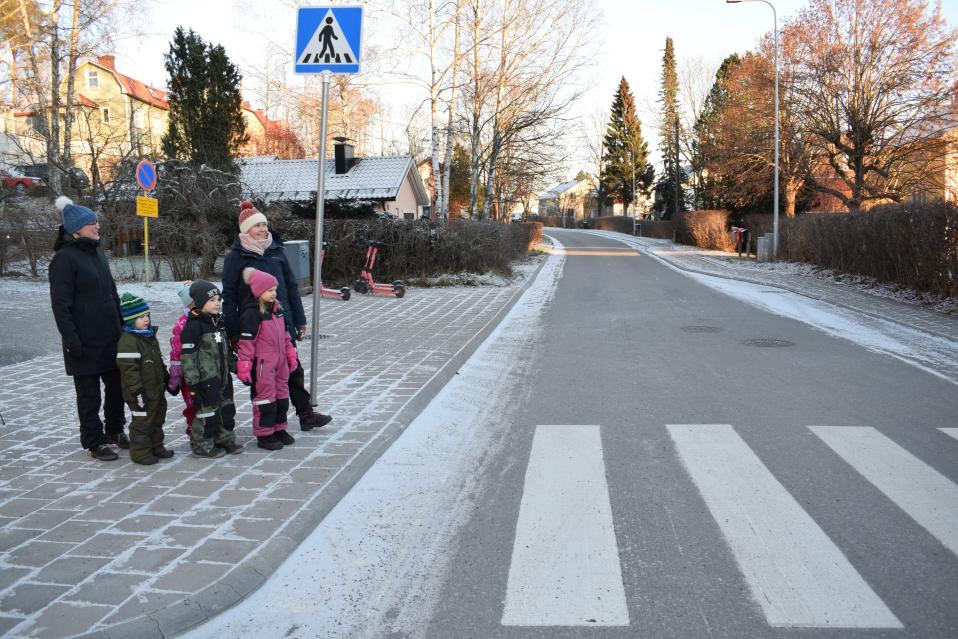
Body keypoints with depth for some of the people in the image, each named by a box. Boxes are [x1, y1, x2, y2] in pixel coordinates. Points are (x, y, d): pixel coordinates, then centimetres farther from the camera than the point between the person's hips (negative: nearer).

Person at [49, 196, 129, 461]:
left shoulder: (97, 253, 12)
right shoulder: (64, 258, -12)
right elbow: (60, 304, -15)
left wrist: (122, 326, 17)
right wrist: (72, 340, -19)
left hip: (111, 336, 7)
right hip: (86, 340, -7)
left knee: (117, 383, 14)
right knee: (89, 392, 5)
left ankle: (115, 430, 33)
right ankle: (94, 441, 17)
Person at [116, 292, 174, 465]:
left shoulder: (149, 335, 10)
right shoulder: (127, 341, -20)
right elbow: (129, 369, -23)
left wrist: (166, 377, 22)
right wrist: (137, 391, -24)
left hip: (157, 388, 9)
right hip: (142, 392, -9)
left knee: (157, 418, 18)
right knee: (142, 421, 0)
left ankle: (156, 447, 32)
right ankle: (140, 452, 10)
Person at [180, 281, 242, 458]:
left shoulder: (218, 322, 11)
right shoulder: (193, 326, -16)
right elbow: (187, 356, -17)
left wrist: (228, 371, 23)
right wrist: (192, 382, -19)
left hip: (222, 377, 8)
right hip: (205, 379, -8)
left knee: (226, 408, 15)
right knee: (207, 410, -1)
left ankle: (225, 439, 30)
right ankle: (202, 445, 13)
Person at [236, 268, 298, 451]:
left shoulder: (276, 308, 9)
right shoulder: (252, 313, -16)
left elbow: (284, 335, 18)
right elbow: (246, 343, -17)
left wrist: (291, 356, 19)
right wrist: (244, 368, -18)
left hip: (280, 361, 8)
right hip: (262, 363, -8)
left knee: (282, 396, 14)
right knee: (265, 397, 0)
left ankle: (279, 429, 28)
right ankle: (264, 435, 10)